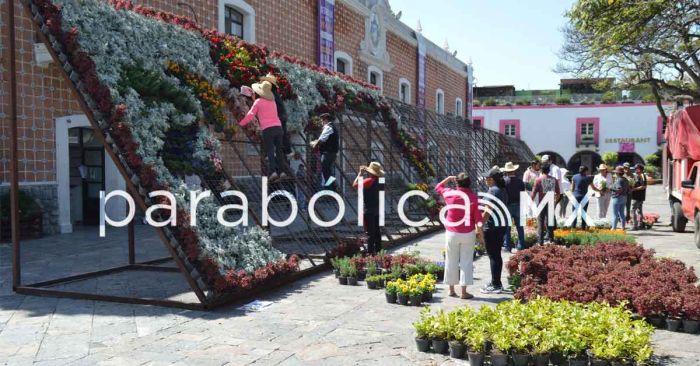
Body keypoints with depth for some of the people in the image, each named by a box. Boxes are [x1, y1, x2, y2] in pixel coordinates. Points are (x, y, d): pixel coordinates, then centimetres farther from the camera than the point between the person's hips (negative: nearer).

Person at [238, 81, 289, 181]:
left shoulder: (258, 101, 4)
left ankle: (273, 171, -19)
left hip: (267, 129, -4)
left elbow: (250, 115, 2)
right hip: (278, 126, 4)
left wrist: (241, 123, 11)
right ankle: (282, 171, 4)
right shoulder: (272, 101, 19)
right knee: (279, 150, 11)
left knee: (270, 151, -5)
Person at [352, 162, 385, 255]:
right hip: (376, 209, 9)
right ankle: (378, 250, 23)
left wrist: (360, 174, -13)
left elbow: (355, 185, -23)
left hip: (368, 210, -9)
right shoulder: (376, 180, 6)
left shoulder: (369, 180, -20)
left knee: (370, 232, -5)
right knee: (376, 231, 16)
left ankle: (370, 252, -2)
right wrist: (363, 173, 13)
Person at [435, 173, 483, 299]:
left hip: (451, 233, 1)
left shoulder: (450, 194, -4)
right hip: (468, 233, -1)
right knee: (466, 262, 3)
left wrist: (449, 178, 21)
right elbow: (478, 216, -5)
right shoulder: (473, 197, -7)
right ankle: (464, 292, 3)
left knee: (451, 261, 11)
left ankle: (451, 290, 21)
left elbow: (438, 187, 16)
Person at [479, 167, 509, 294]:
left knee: (493, 256, -2)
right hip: (501, 225, 10)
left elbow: (488, 210, -22)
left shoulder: (493, 190, -18)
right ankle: (496, 282, 25)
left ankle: (495, 285, 3)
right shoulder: (503, 190, 11)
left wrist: (480, 226, -18)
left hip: (492, 227, -9)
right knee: (497, 255, 16)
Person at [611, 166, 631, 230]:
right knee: (622, 213, 15)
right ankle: (623, 227, 18)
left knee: (615, 214, -4)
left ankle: (614, 228, -3)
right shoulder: (626, 180, 11)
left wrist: (611, 189, -28)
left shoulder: (618, 180, -17)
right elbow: (628, 190, 15)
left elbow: (620, 190, -27)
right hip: (624, 198, 9)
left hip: (617, 198, -9)